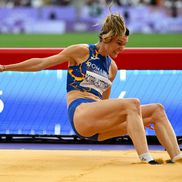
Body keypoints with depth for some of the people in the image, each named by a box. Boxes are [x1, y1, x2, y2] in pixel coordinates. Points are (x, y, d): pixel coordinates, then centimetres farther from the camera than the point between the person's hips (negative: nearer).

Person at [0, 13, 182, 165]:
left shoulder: (112, 67, 21)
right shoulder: (81, 51, 3)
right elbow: (41, 63, 8)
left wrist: (137, 119, 21)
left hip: (98, 128, 7)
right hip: (80, 113, -7)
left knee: (157, 109, -6)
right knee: (132, 102, -30)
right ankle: (145, 158, -41)